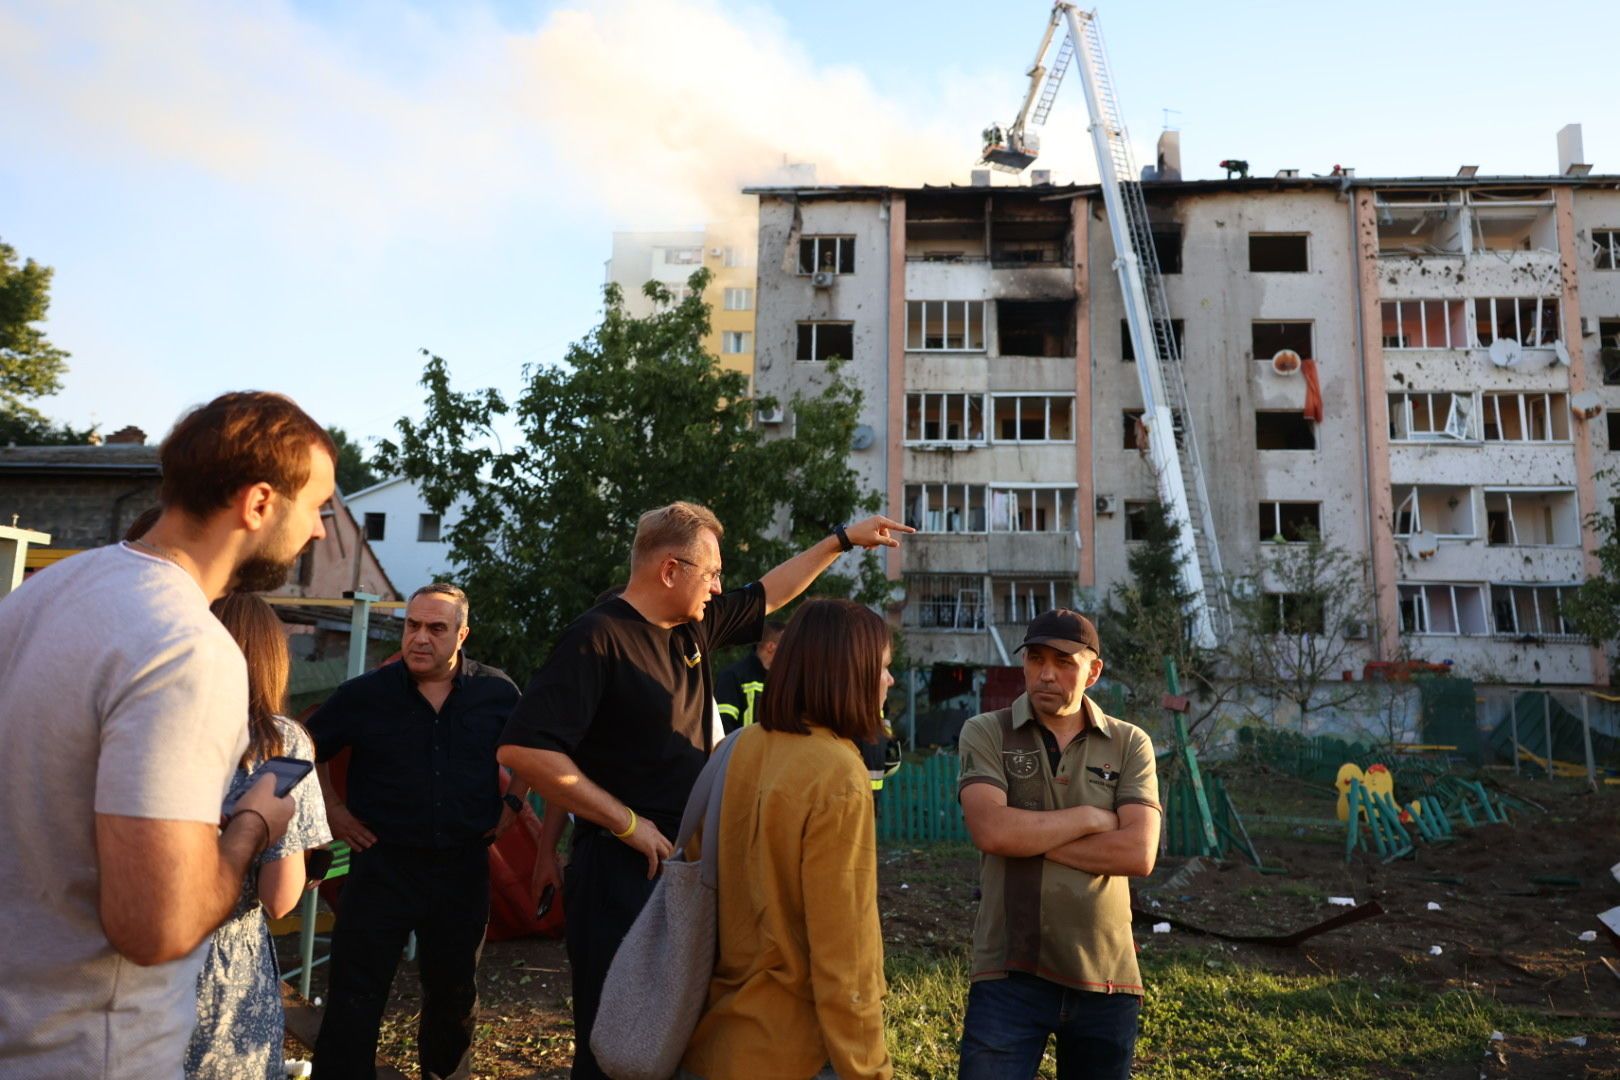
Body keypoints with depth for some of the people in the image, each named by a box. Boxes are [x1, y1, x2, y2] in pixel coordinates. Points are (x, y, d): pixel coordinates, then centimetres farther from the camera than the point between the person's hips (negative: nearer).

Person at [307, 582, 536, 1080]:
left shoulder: (497, 692, -4)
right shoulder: (366, 693, -8)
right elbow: (308, 747, 8)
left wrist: (513, 803, 4)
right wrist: (332, 808, 2)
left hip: (463, 867, 2)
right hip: (382, 863, -2)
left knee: (454, 989, 20)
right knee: (355, 996, 1)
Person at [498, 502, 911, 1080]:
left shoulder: (695, 626, 7)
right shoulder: (599, 636, -18)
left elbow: (767, 595, 24)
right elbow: (523, 749, -25)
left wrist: (843, 538, 25)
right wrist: (626, 822, -20)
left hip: (687, 861, 8)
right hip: (624, 867, -8)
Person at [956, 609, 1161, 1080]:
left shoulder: (1130, 744, 1)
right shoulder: (985, 733, -3)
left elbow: (1139, 854, -12)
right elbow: (991, 830, -19)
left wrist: (1028, 836, -14)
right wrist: (1091, 817, -11)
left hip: (1106, 974, 2)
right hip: (1009, 972, -2)